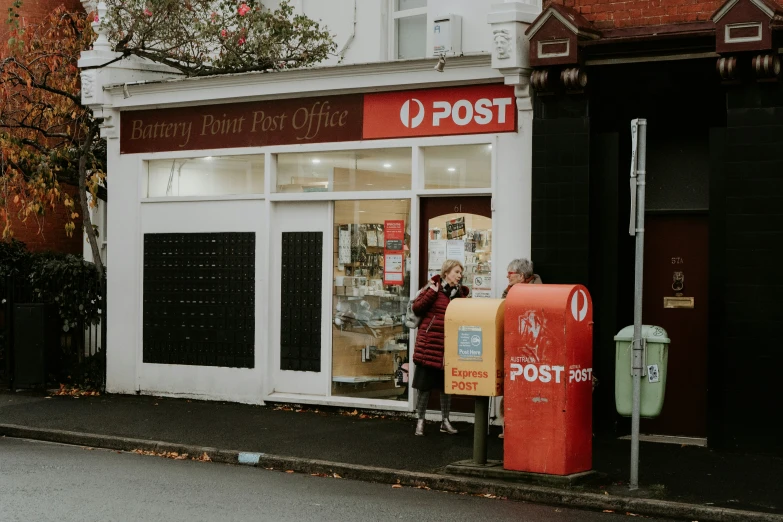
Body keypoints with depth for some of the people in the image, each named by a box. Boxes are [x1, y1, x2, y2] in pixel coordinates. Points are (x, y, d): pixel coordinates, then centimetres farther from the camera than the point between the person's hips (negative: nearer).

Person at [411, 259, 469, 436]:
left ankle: (445, 421, 20)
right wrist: (432, 293, -15)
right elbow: (416, 308, -8)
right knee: (425, 384, 1)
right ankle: (420, 421, 10)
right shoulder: (433, 287, -2)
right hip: (430, 343, -4)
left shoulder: (460, 293, 10)